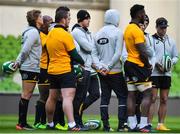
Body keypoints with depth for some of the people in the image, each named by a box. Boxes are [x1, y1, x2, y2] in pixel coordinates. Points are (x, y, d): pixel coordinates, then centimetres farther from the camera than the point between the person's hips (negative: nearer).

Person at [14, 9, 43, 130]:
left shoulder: (34, 31, 18)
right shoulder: (33, 32, -13)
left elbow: (25, 50, 17)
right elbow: (25, 50, -18)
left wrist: (18, 62, 7)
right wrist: (19, 62, -5)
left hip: (32, 68, 9)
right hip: (30, 68, -9)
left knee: (27, 95, 10)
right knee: (26, 95, -7)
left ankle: (23, 122, 13)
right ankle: (22, 123, -6)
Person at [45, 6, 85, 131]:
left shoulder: (50, 34, 10)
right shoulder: (65, 35, -15)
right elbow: (74, 54, -11)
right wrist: (83, 62, 5)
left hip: (52, 70, 8)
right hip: (65, 70, -8)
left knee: (52, 97, 17)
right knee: (68, 97, -16)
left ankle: (50, 124, 28)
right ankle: (72, 124, -26)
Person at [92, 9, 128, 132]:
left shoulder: (98, 34, 9)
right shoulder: (118, 32, -8)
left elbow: (94, 53, 4)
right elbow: (118, 53, -16)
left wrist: (99, 66, -3)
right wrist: (109, 67, -11)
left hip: (102, 72, 5)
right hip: (115, 71, -5)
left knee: (105, 97, 9)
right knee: (123, 97, 3)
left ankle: (106, 125, 7)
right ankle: (121, 125, -4)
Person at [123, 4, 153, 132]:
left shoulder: (128, 29, 14)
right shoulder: (137, 30, -16)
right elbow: (142, 52, -19)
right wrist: (148, 65, -5)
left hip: (129, 64, 9)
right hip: (138, 65, -9)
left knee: (131, 95, 8)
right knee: (148, 94, -5)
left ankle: (132, 125, 9)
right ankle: (143, 124, -10)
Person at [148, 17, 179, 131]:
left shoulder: (171, 41, 15)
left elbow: (176, 56, 16)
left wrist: (171, 63, -5)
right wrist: (156, 64, -16)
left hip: (167, 73, 5)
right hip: (153, 73, -5)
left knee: (164, 100, 5)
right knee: (153, 99, -9)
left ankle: (161, 124, 9)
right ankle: (149, 124, -10)